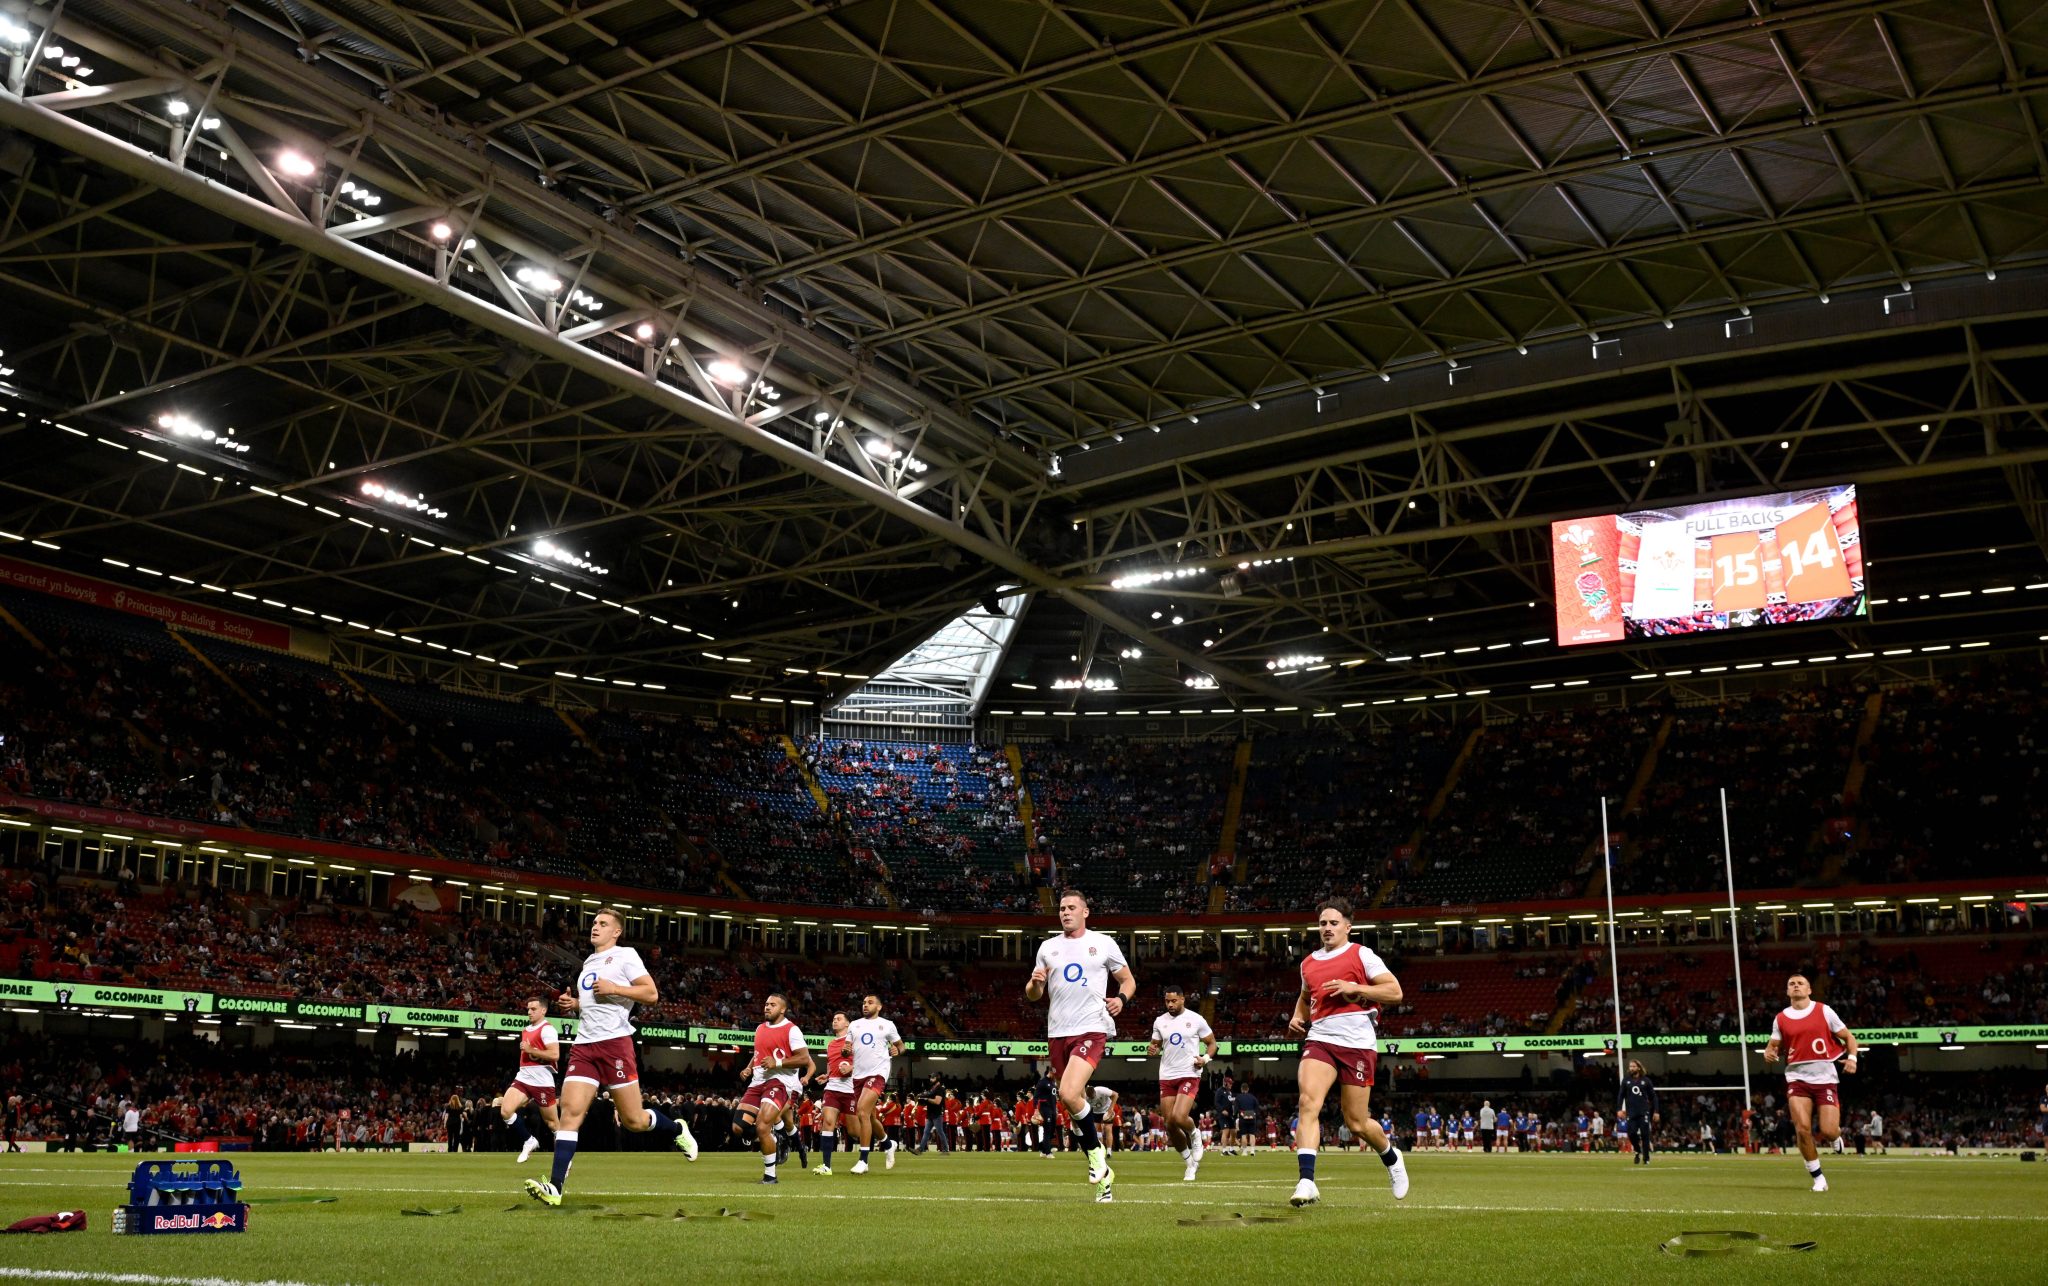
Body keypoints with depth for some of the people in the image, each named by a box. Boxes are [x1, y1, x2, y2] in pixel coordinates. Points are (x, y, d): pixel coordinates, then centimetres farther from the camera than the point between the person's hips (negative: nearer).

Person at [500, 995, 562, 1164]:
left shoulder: (547, 1029, -10)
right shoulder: (527, 1030, 17)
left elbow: (555, 1055, -22)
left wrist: (530, 1050, -19)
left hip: (542, 1081, -7)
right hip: (523, 1078, 7)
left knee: (552, 1122, 3)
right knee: (505, 1111, -13)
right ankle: (528, 1142, 3)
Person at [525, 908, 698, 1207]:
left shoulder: (625, 955, 1)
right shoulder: (588, 961, 22)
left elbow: (651, 993, -7)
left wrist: (615, 988, -16)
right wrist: (573, 1004, 14)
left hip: (614, 1042, -6)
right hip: (583, 1045, 6)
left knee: (633, 1120, -1)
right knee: (570, 1110, -12)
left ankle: (677, 1130, 30)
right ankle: (555, 1187, -19)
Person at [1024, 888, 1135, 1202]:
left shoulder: (1103, 943, 5)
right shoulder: (1048, 947, 14)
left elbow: (1128, 980, 13)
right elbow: (1033, 995, 16)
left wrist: (1121, 998, -9)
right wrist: (1035, 982, -7)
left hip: (1092, 1029, -5)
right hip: (1058, 1033, 5)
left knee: (1069, 1094, -24)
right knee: (1076, 1101, 4)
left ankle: (1097, 1153, -2)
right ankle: (1102, 1177, 15)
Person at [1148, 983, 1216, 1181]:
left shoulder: (1196, 1020, -2)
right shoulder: (1160, 1021, 8)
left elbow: (1211, 1043, 6)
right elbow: (1156, 1044, 19)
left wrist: (1206, 1058, -14)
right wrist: (1152, 1049, -6)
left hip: (1189, 1075, -4)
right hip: (1166, 1077, 4)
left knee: (1178, 1117, -24)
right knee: (1170, 1125, 1)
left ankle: (1195, 1135, 12)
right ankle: (1189, 1162, 21)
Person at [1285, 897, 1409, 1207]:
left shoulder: (1361, 955, 0)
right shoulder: (1309, 963, 16)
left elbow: (1395, 992, -5)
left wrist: (1354, 987, -15)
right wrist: (1298, 1017, 15)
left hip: (1357, 1043, -4)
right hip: (1319, 1040, 4)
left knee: (1357, 1123, 4)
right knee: (1308, 1103, -22)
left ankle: (1391, 1157, 37)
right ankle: (1306, 1182, -28)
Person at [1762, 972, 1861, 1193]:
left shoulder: (1824, 1011, 2)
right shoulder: (1781, 1018, 8)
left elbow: (1848, 1037, 7)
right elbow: (1774, 1045, 15)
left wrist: (1852, 1057, -12)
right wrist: (1769, 1052, -9)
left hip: (1825, 1078, -1)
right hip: (1797, 1078, 1)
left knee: (1829, 1133, -10)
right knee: (1802, 1129, -14)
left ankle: (1837, 1133, 31)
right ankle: (1818, 1177, 3)